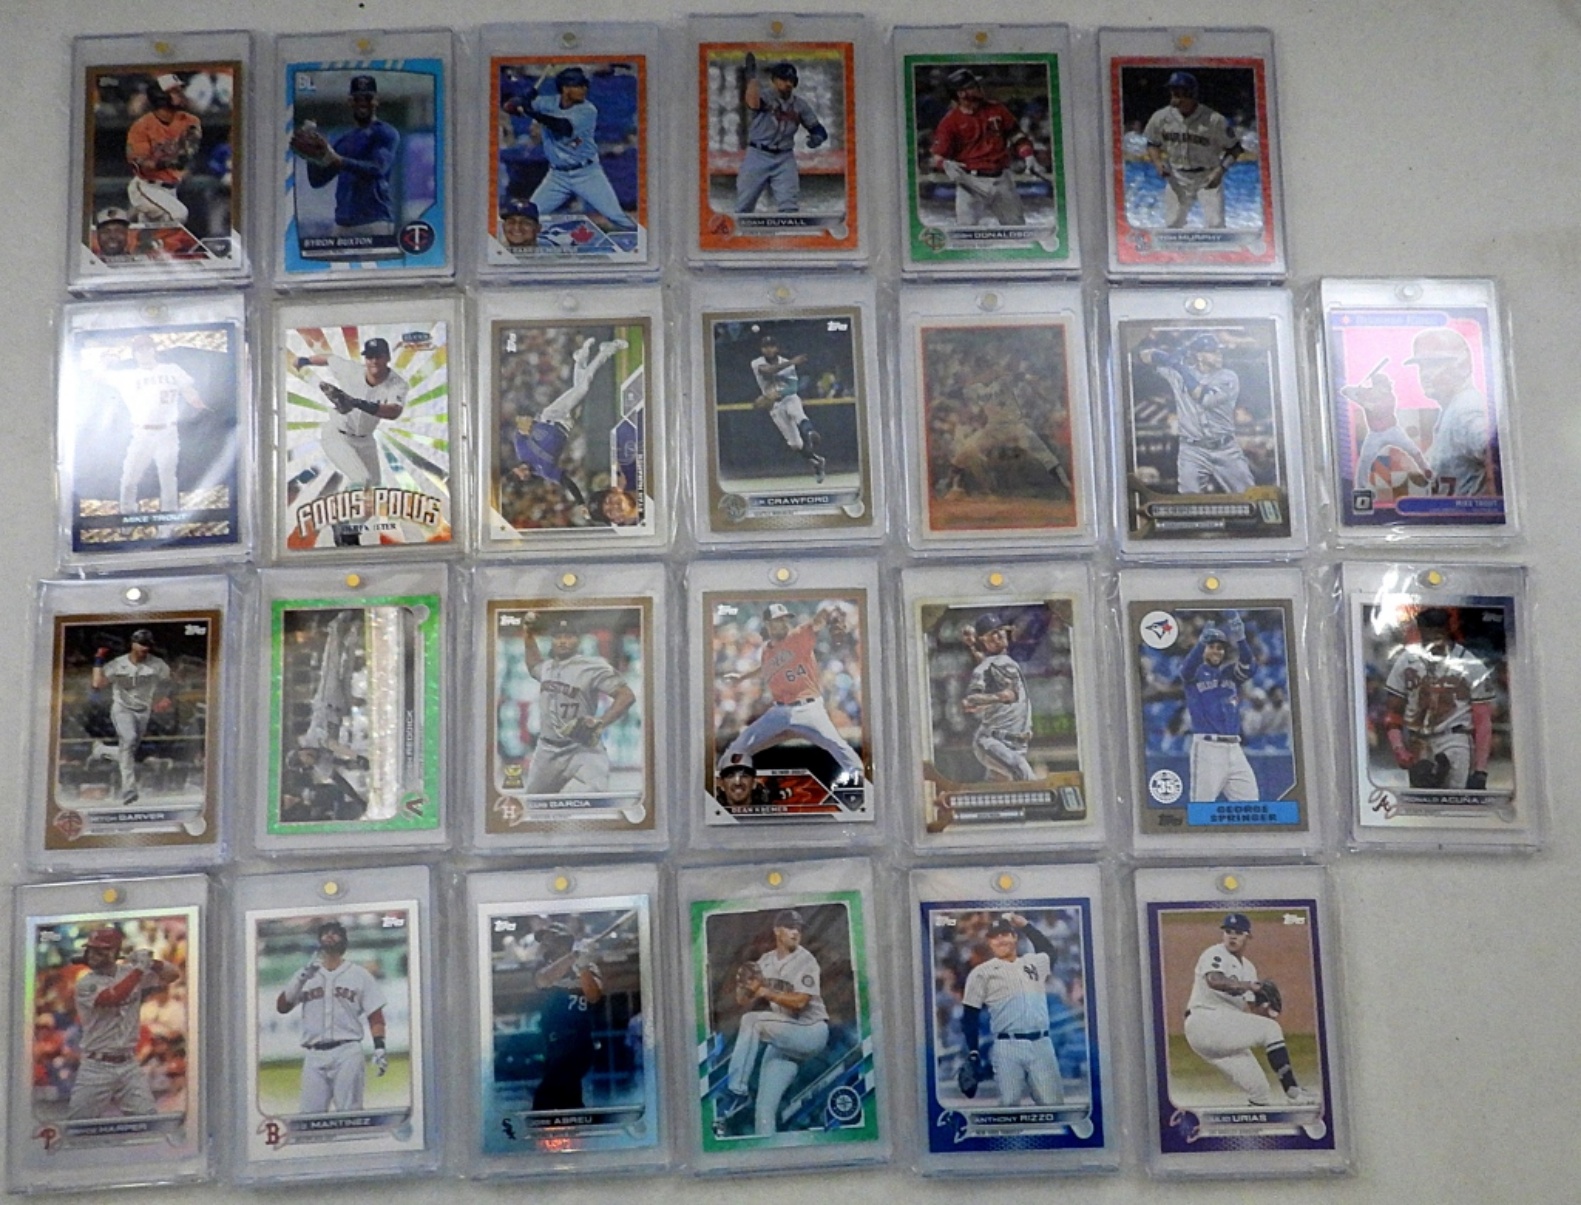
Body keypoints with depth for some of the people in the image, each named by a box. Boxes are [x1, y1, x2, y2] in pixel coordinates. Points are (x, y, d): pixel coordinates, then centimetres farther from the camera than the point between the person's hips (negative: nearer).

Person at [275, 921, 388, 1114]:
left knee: (348, 1114, -7)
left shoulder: (359, 974, 11)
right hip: (314, 1055, 2)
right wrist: (302, 977, -9)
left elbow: (375, 1015, 6)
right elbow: (282, 1006, 4)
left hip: (347, 1053, -2)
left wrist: (379, 1048, -7)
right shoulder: (306, 975, 17)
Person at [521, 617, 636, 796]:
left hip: (583, 750, -7)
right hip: (546, 752, 7)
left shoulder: (593, 666, -13)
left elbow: (627, 696, -19)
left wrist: (600, 723, -31)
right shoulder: (546, 666, 10)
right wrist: (529, 635, 22)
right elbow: (533, 666, 35)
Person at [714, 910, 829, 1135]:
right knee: (764, 1108, -6)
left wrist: (766, 992, -19)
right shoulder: (765, 962, 8)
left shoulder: (805, 961, -9)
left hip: (811, 1032, -6)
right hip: (781, 1040, 6)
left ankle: (736, 1092, -22)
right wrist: (745, 988, -13)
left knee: (752, 1020, -27)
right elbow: (744, 1002, 8)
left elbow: (799, 1001, -21)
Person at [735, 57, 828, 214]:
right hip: (757, 156, -2)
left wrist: (817, 137, -17)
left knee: (789, 208, -9)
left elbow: (818, 129, 5)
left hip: (784, 159, 2)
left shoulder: (800, 105, 7)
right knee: (744, 208, 5)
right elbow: (753, 103, -29)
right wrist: (752, 77, -28)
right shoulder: (763, 97, -5)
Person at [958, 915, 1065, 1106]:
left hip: (1042, 1044, 3)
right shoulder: (981, 972, 5)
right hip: (1007, 1048, -3)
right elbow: (969, 1016, 4)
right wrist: (973, 1053, -5)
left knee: (1053, 1103, -2)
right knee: (1009, 1105, -5)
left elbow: (1051, 952, 38)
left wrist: (1025, 925, 28)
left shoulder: (1034, 962, 16)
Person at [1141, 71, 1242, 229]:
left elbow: (1234, 148, -8)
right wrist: (1158, 163, -11)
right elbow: (1152, 144, 8)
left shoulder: (1213, 120, -18)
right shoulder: (1162, 117, -8)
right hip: (1177, 178, 3)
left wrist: (1220, 170, -21)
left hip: (1208, 178, -3)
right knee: (1172, 225, 9)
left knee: (1215, 225, -8)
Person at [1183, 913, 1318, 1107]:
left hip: (1225, 1031, 8)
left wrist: (1266, 1011, -7)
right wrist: (1247, 986, -39)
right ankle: (1292, 1090, -14)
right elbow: (1214, 981, -29)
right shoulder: (1216, 954, -7)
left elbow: (1247, 1010, 13)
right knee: (1270, 1029, -15)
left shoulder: (1248, 968, 18)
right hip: (1205, 1021, -8)